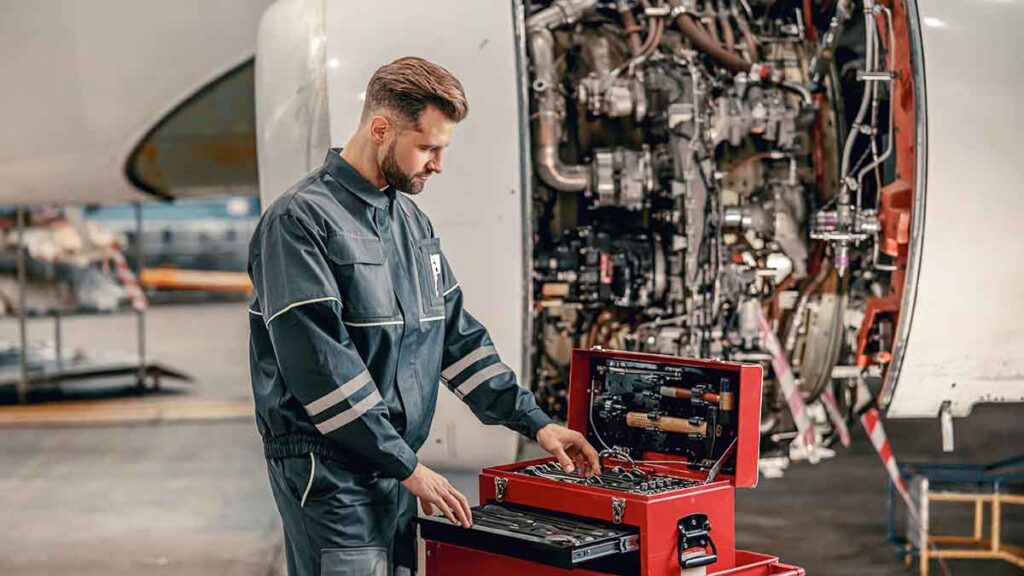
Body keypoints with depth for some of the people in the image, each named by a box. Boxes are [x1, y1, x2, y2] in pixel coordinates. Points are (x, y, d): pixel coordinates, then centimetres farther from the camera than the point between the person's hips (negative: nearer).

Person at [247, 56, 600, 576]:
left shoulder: (412, 221, 14)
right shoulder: (300, 221, -13)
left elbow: (456, 333, 17)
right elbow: (319, 367, -19)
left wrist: (534, 422, 9)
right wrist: (408, 465, -17)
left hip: (397, 470, 8)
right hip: (329, 472, -8)